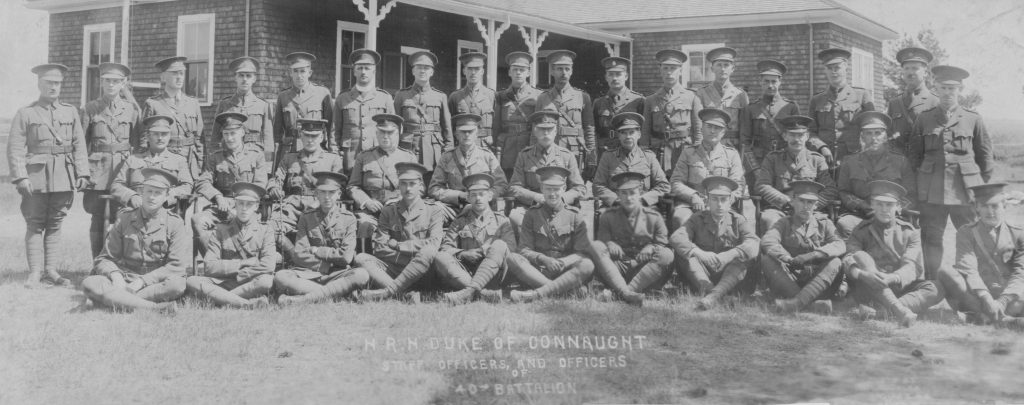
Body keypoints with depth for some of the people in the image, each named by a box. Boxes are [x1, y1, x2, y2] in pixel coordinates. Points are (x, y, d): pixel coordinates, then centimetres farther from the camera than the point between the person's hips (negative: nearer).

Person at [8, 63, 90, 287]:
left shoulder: (71, 112, 11)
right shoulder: (25, 114, 3)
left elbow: (79, 145, 9)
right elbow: (15, 149, -3)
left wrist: (82, 173, 1)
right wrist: (20, 177, -12)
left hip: (64, 176, 2)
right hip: (36, 175, -2)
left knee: (55, 224, 7)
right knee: (35, 224, 0)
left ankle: (51, 269, 13)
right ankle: (35, 271, 5)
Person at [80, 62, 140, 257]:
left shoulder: (131, 109, 7)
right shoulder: (90, 109, 5)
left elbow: (137, 142, 8)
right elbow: (82, 143, 5)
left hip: (124, 170, 0)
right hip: (98, 172, 0)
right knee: (99, 221, 0)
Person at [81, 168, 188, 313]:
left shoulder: (174, 223, 1)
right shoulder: (125, 218, 8)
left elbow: (176, 266, -7)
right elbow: (105, 258, 9)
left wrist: (143, 281, -18)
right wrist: (115, 274, -14)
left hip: (156, 283, -2)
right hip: (124, 281, 2)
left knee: (177, 284, -35)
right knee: (89, 284, -26)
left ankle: (116, 301, -29)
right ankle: (157, 307, -37)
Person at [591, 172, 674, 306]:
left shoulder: (654, 217, 8)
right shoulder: (608, 216, 10)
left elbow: (663, 245, 4)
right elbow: (603, 240, 6)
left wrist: (650, 248, -17)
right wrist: (610, 246, -17)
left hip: (646, 270, 0)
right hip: (616, 268, 0)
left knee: (667, 255, -28)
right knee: (596, 246, -22)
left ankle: (616, 293, -38)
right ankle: (625, 293, -42)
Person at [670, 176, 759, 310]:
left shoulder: (738, 221, 4)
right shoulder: (698, 219, 5)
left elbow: (753, 243, -17)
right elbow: (676, 238, -15)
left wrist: (730, 255, -36)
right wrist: (699, 253, -34)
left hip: (730, 277, 0)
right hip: (701, 274, 0)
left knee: (748, 257, -26)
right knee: (680, 251, -20)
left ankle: (715, 294, -44)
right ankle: (706, 287, -40)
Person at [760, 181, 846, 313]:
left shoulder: (824, 224, 14)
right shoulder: (784, 224, 12)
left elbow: (839, 245, -7)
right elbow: (767, 241, -10)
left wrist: (813, 255, -26)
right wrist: (787, 258, -29)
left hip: (818, 282, 0)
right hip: (789, 284, 0)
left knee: (835, 262, -25)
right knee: (767, 259, -23)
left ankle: (797, 302, -44)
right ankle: (811, 302, -38)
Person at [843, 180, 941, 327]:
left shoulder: (910, 232, 9)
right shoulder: (861, 232, 8)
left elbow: (912, 267, -8)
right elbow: (848, 260, -12)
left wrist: (893, 277, -31)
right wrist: (863, 273, -36)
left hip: (899, 289, 2)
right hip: (868, 290, -2)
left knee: (935, 290, -22)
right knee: (860, 256, -26)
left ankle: (874, 311, -41)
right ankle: (898, 310, -45)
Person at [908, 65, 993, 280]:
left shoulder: (973, 119, 5)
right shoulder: (923, 120, 7)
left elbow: (985, 155, 11)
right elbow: (913, 154, 14)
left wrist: (980, 186, 9)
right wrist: (924, 177, 9)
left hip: (965, 191, -1)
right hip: (931, 193, 1)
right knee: (931, 240, 2)